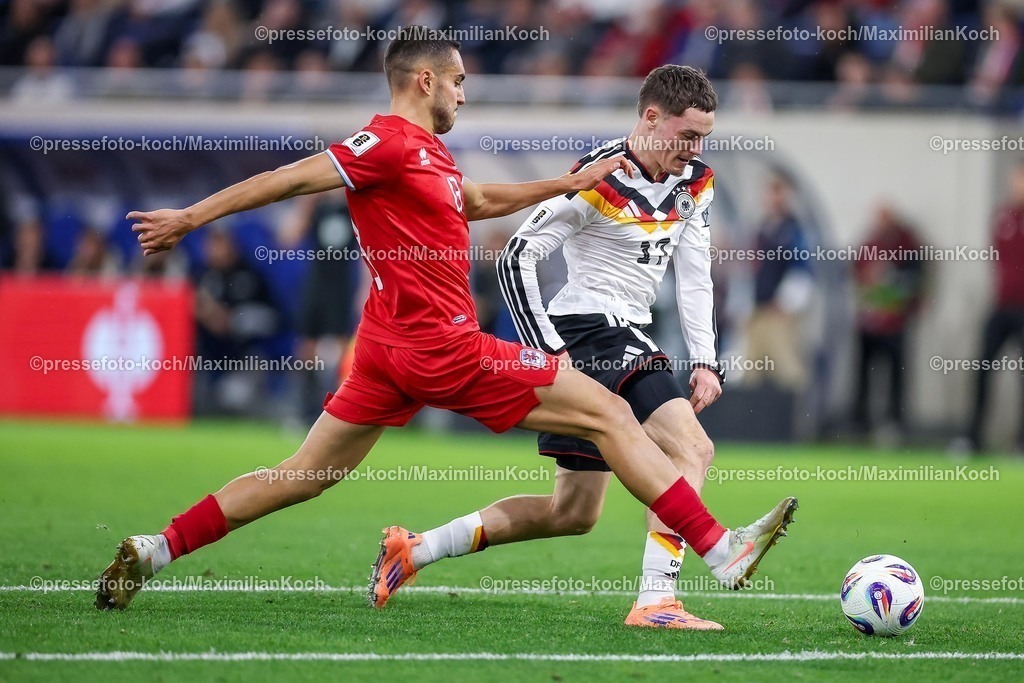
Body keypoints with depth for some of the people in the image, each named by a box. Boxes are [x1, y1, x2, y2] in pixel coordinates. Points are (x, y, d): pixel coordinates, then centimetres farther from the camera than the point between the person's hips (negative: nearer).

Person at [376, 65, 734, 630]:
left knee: (573, 513, 12)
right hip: (590, 331, -9)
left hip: (625, 339, 9)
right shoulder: (599, 181, -16)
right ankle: (655, 602, -26)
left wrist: (705, 361, 4)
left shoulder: (695, 182, 7)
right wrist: (547, 348, -19)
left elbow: (694, 275, 13)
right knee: (692, 449, -23)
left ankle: (417, 548, 18)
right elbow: (517, 257, -15)